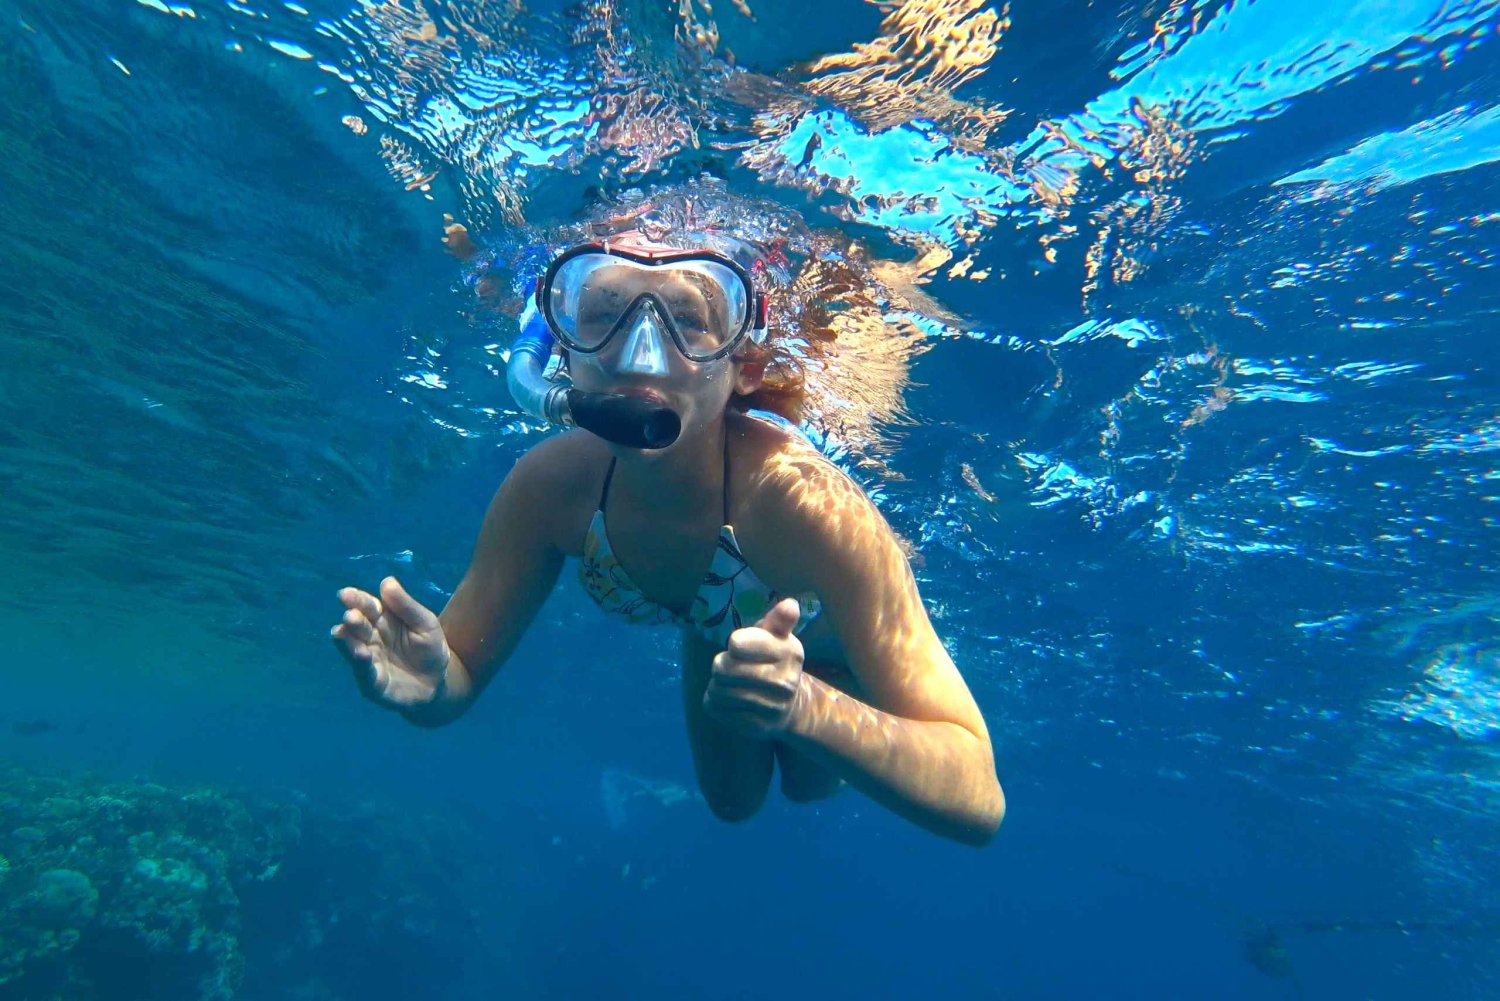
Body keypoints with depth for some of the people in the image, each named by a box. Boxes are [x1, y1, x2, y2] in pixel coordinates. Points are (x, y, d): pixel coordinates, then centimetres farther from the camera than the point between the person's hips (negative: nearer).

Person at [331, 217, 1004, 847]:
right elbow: (461, 674, -20)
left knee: (811, 785, 25)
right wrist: (428, 682, -43)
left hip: (824, 626, -2)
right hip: (722, 622, 3)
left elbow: (978, 796, -42)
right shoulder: (549, 486, -34)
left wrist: (803, 705, -61)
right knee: (732, 799, 29)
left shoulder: (806, 499, -47)